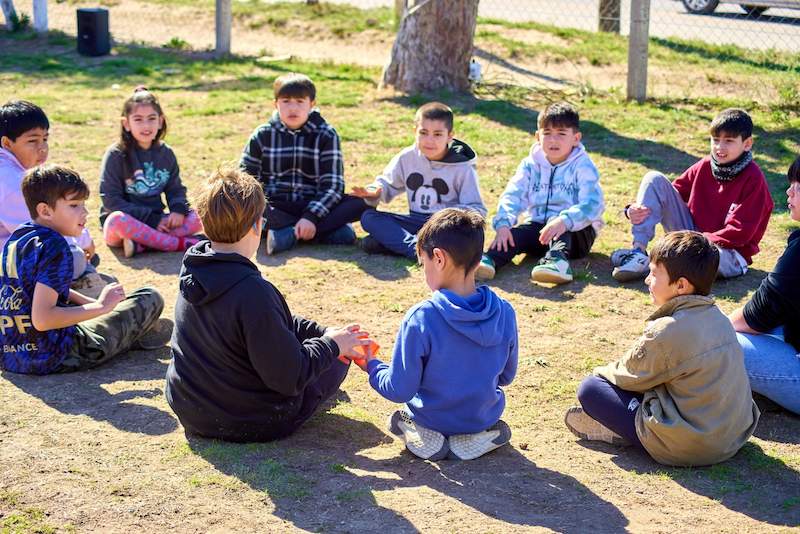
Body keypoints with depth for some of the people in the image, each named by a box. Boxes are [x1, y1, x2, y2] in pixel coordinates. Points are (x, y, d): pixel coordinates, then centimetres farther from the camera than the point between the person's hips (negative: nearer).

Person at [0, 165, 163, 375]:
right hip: (53, 358, -9)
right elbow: (42, 319, -28)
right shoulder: (53, 247, -20)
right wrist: (100, 307, -19)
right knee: (150, 298, 3)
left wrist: (91, 302, 13)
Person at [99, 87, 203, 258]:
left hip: (156, 221, 4)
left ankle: (141, 244, -31)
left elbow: (176, 189, 13)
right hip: (126, 221, -4)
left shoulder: (166, 154, 6)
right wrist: (151, 219, -18)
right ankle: (180, 243, -29)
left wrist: (179, 209, -13)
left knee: (196, 218, -17)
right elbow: (111, 200, -12)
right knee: (118, 219, -38)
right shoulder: (115, 155, -8)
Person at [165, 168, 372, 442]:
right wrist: (331, 344, -10)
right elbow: (288, 378, -25)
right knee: (337, 356, 16)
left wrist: (323, 333, 2)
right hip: (254, 424, -7)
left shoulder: (192, 273, -5)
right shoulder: (253, 293, -32)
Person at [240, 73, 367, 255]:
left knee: (362, 202, -25)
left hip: (313, 205, 0)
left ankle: (288, 233, -32)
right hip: (276, 208, 1)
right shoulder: (262, 136, 3)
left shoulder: (326, 135, -1)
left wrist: (310, 217, -25)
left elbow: (332, 185, -8)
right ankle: (327, 230, -30)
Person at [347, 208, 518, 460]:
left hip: (433, 418, -3)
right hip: (485, 416, 3)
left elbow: (399, 391, -21)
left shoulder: (421, 319, -28)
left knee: (399, 417, 32)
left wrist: (372, 365, -1)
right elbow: (505, 376, 0)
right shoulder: (504, 313, -16)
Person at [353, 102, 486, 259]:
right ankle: (415, 246, -35)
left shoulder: (463, 169, -10)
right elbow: (388, 184, 10)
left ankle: (391, 241, -34)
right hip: (416, 221, 4)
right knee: (368, 217, -15)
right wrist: (375, 192, -15)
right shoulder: (407, 157, 1)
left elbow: (477, 210, -12)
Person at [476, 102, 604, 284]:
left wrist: (564, 221, -40)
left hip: (575, 230, -3)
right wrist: (503, 224, -25)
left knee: (559, 225, -34)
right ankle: (490, 260, -48)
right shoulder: (530, 164, 7)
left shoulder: (582, 166, -7)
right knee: (517, 233, -25)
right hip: (538, 227, 3)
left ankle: (557, 260, -59)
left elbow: (591, 204, -21)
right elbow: (512, 195, -5)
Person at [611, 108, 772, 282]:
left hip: (727, 251, -5)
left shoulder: (753, 180, -14)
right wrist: (636, 210, -12)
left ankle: (645, 266, -21)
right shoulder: (705, 166, 2)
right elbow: (671, 194, 6)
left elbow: (740, 232, -19)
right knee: (655, 179, -7)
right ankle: (638, 252, -18)